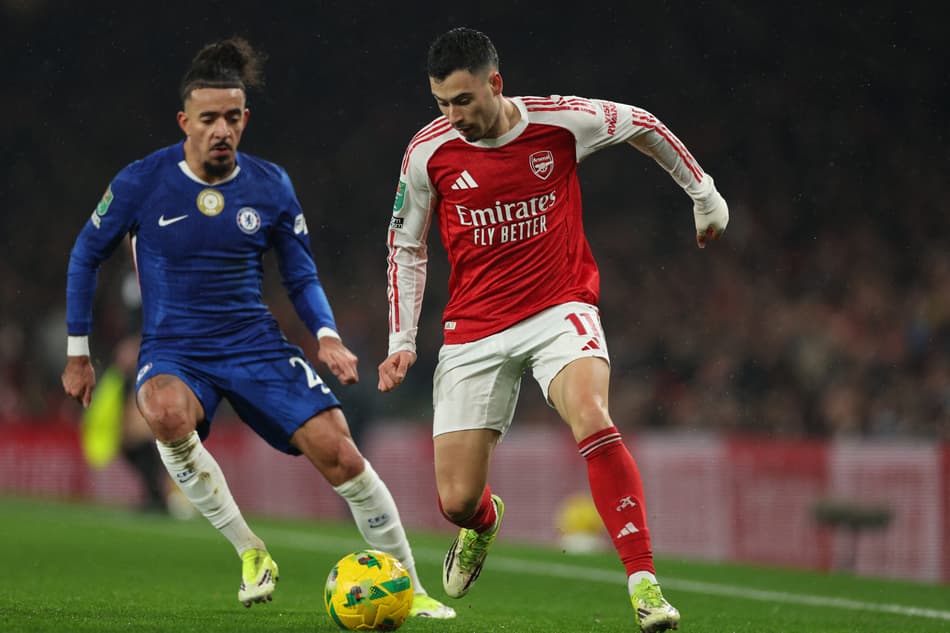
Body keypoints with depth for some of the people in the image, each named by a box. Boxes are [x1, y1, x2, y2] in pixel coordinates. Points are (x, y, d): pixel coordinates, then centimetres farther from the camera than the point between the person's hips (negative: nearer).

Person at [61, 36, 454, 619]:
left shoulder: (271, 186, 0)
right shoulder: (141, 183, -6)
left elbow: (302, 277, 10)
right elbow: (86, 256, 7)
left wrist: (328, 336, -9)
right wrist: (77, 353, 6)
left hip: (256, 346, 2)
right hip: (174, 352, -2)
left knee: (339, 453, -15)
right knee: (167, 413, -38)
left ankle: (410, 588, 3)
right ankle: (249, 551, -19)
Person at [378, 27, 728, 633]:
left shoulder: (561, 121, -10)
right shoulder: (429, 151, -7)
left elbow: (643, 126, 10)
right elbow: (406, 247, 8)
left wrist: (704, 193, 19)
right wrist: (402, 342, 3)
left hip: (561, 309, -1)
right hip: (474, 330, 2)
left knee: (592, 418, -33)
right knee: (456, 502, -2)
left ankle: (644, 582, -30)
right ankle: (485, 522, 39)